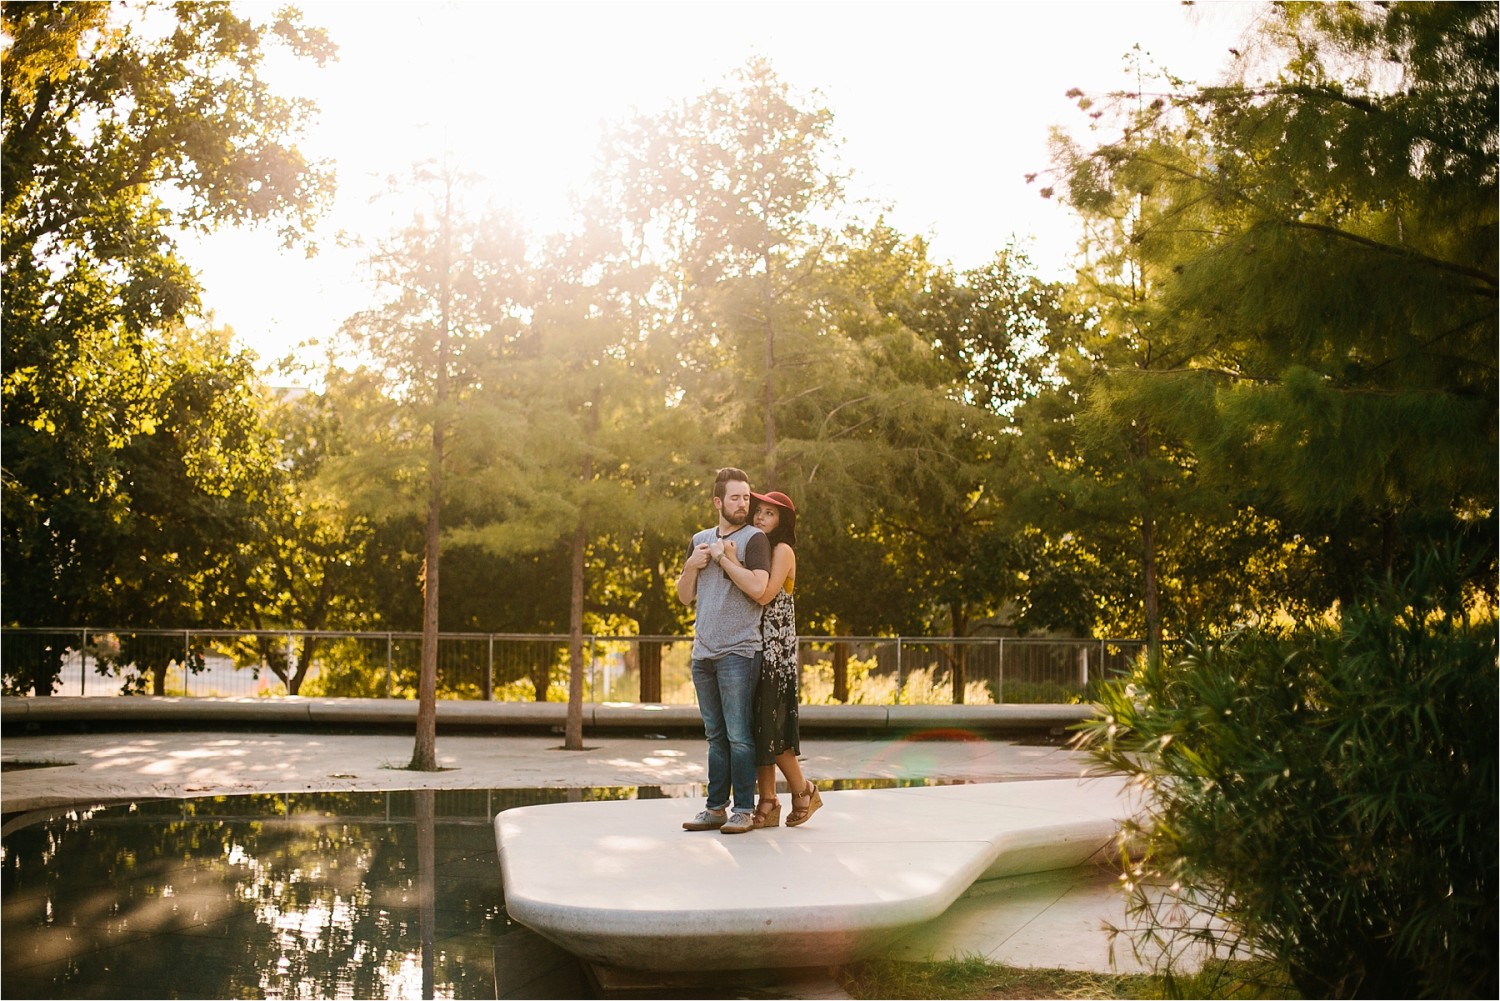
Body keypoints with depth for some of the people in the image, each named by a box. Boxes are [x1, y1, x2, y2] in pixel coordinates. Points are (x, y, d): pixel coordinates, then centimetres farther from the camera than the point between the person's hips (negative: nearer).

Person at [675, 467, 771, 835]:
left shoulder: (754, 538, -2)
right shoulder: (700, 540, 16)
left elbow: (759, 586, -17)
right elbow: (684, 596, 18)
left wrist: (723, 557, -11)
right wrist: (691, 565, 0)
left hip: (738, 652, -6)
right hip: (703, 653, 6)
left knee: (739, 736, -6)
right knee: (715, 736, 11)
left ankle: (744, 810, 0)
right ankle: (716, 808, 16)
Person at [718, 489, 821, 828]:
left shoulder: (782, 550, -6)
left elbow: (764, 594, -20)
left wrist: (732, 562, -17)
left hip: (775, 649, -8)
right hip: (752, 648, 8)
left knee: (770, 726, -7)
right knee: (756, 726, 5)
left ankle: (803, 791, 9)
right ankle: (767, 804, 8)